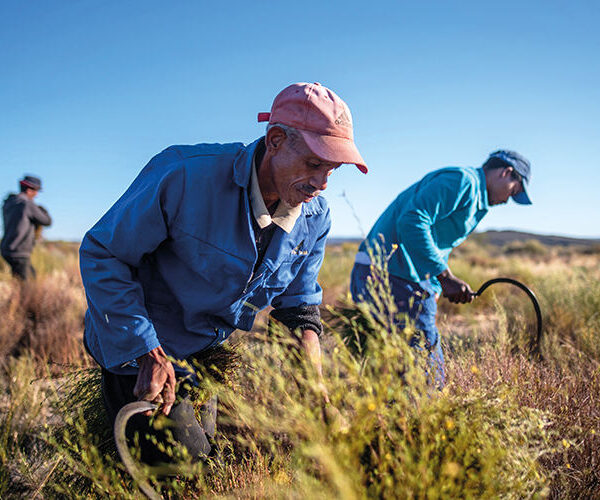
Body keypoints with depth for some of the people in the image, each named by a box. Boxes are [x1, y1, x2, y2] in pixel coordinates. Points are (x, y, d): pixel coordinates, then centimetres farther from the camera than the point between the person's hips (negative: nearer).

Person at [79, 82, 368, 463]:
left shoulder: (315, 217, -10)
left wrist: (311, 369, -15)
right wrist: (147, 353, -27)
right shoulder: (185, 175, -30)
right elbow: (101, 254, -21)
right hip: (139, 348, -5)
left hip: (216, 352, 6)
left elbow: (299, 301, 5)